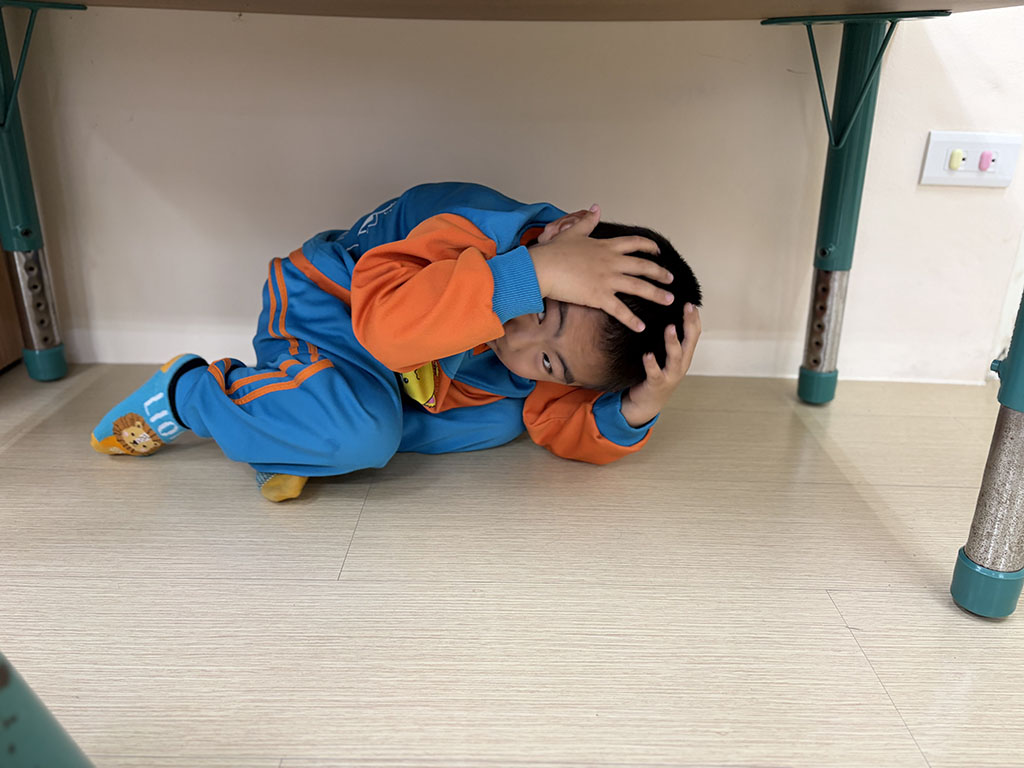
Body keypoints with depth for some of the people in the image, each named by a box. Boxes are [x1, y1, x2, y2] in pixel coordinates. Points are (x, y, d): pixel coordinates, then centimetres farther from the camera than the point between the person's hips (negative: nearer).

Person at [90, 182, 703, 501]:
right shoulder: (478, 228, -37)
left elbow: (566, 426, -12)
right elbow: (385, 320, -52)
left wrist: (637, 411, -33)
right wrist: (537, 272, -56)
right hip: (323, 305, -7)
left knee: (508, 414, -7)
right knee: (361, 432, -35)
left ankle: (300, 439, -6)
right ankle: (189, 392, -8)